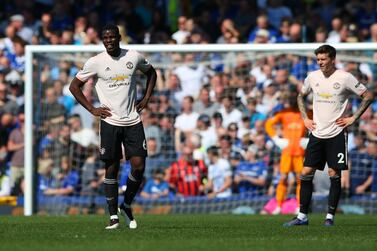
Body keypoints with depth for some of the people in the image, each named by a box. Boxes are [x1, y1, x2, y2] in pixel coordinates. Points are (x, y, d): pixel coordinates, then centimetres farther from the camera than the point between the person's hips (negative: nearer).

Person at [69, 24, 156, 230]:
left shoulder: (134, 57, 2)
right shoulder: (95, 62, -3)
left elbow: (151, 73, 22)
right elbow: (74, 86, 6)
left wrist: (146, 98, 10)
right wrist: (92, 109, -2)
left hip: (133, 121, 2)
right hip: (110, 122, -2)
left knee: (139, 166, -7)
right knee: (112, 168, 0)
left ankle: (127, 206, 15)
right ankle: (113, 216, 6)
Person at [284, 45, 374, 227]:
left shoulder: (345, 78, -8)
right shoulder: (312, 77, 5)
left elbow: (368, 96, -4)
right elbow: (300, 96, 23)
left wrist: (353, 118, -7)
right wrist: (305, 119, 11)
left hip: (336, 134, -4)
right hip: (316, 134, 4)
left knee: (334, 174, -3)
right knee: (306, 173, -1)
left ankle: (330, 216, 4)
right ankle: (302, 216, 4)